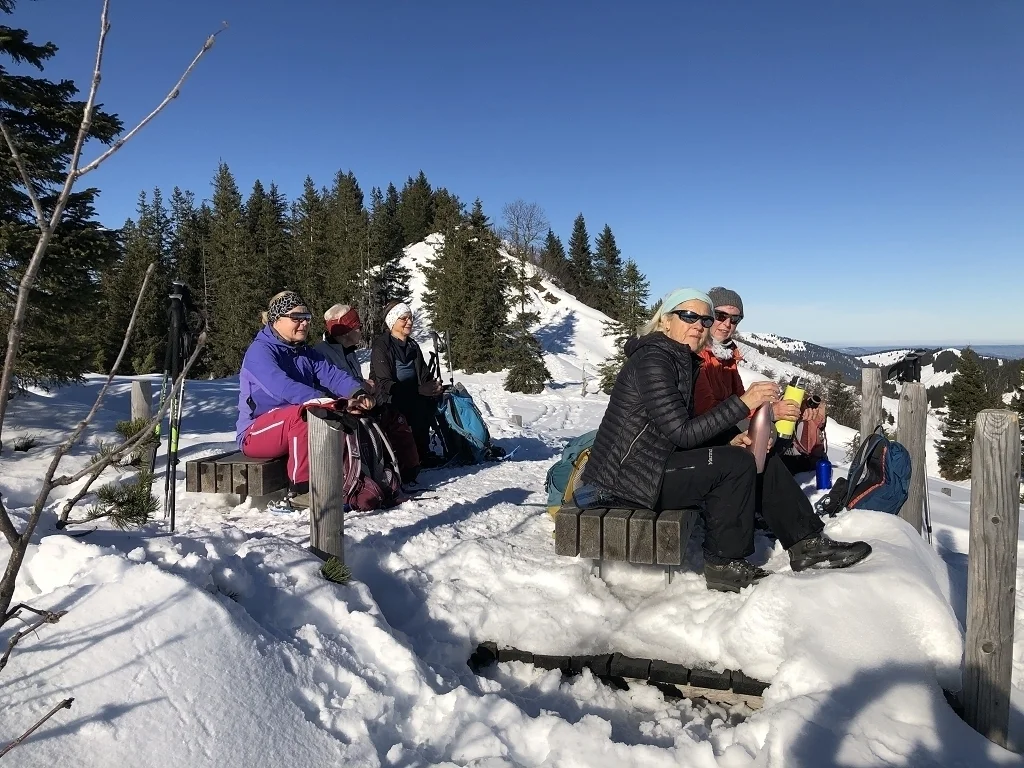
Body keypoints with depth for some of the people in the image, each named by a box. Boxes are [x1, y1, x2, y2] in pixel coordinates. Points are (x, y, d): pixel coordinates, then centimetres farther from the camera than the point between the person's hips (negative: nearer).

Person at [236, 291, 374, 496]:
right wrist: (325, 401, -45)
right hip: (255, 434, -7)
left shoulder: (306, 353, 10)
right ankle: (302, 487, -28)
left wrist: (357, 392, -30)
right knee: (301, 413, -36)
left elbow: (332, 375, -8)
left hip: (293, 428, 7)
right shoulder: (260, 350, -13)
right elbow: (282, 387, -32)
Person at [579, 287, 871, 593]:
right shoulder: (652, 359, -17)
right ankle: (725, 565, -5)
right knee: (737, 464, -20)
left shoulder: (685, 362, 13)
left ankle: (807, 544, 12)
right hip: (628, 479, -9)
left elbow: (684, 433, 12)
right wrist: (743, 403, -22)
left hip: (654, 466, 9)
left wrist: (727, 443, -5)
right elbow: (682, 433, -24)